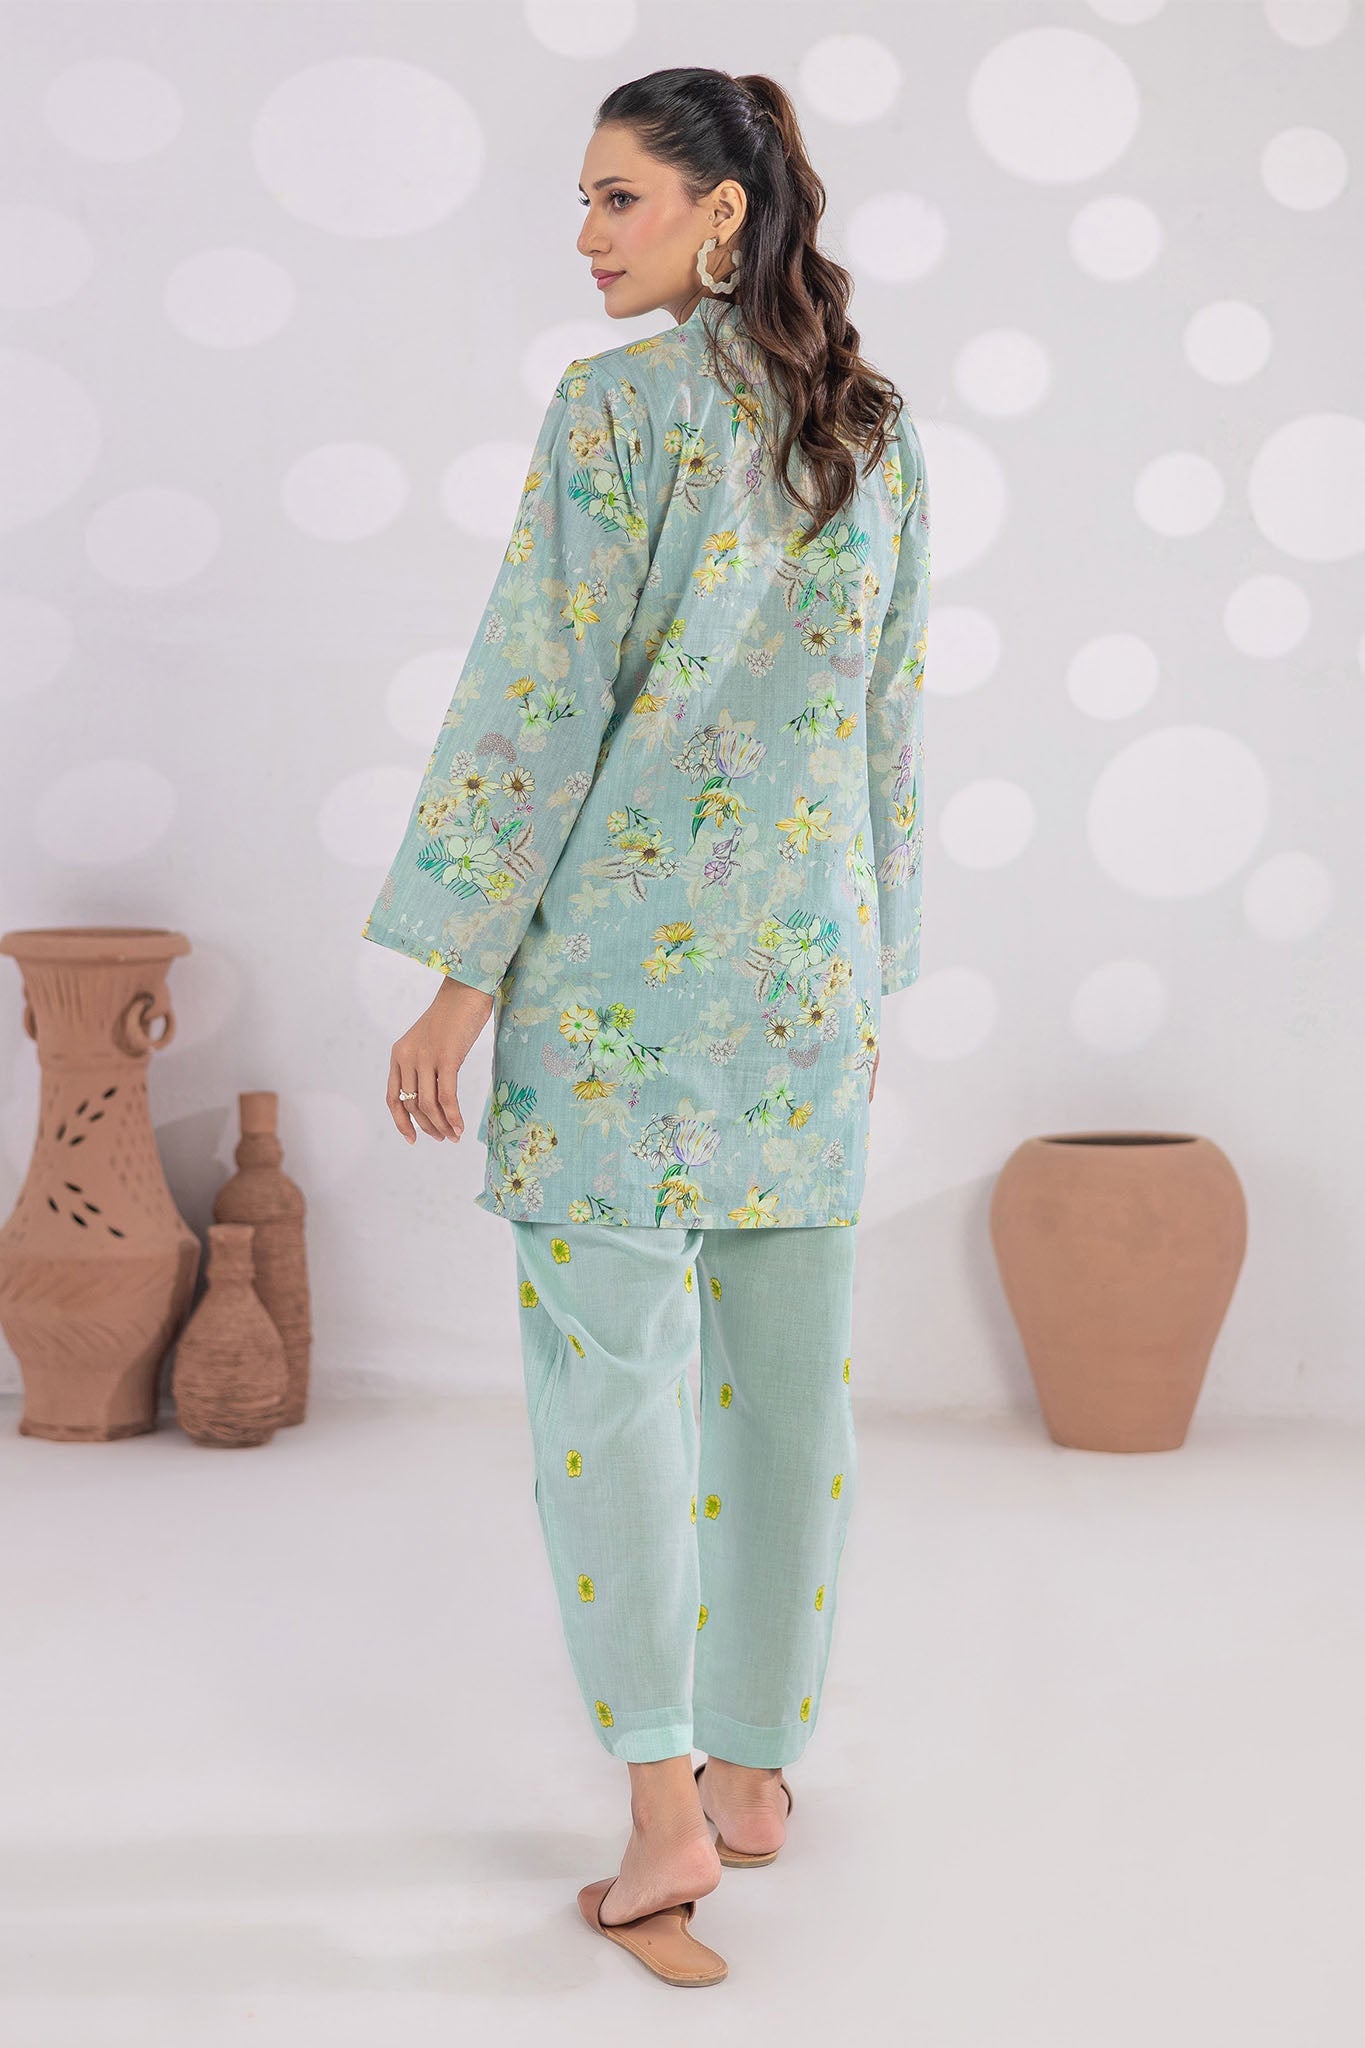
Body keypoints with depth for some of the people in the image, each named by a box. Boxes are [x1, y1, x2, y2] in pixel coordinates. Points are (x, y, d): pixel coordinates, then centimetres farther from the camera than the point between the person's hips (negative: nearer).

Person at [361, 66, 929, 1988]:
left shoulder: (619, 405, -10)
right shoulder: (879, 429, 9)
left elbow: (544, 696, -14)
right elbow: (891, 718, 12)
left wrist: (460, 972, -10)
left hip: (623, 946, -6)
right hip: (812, 957, 6)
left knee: (612, 1362, 0)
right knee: (788, 1369, 10)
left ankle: (664, 1812, -4)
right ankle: (757, 1764, 21)